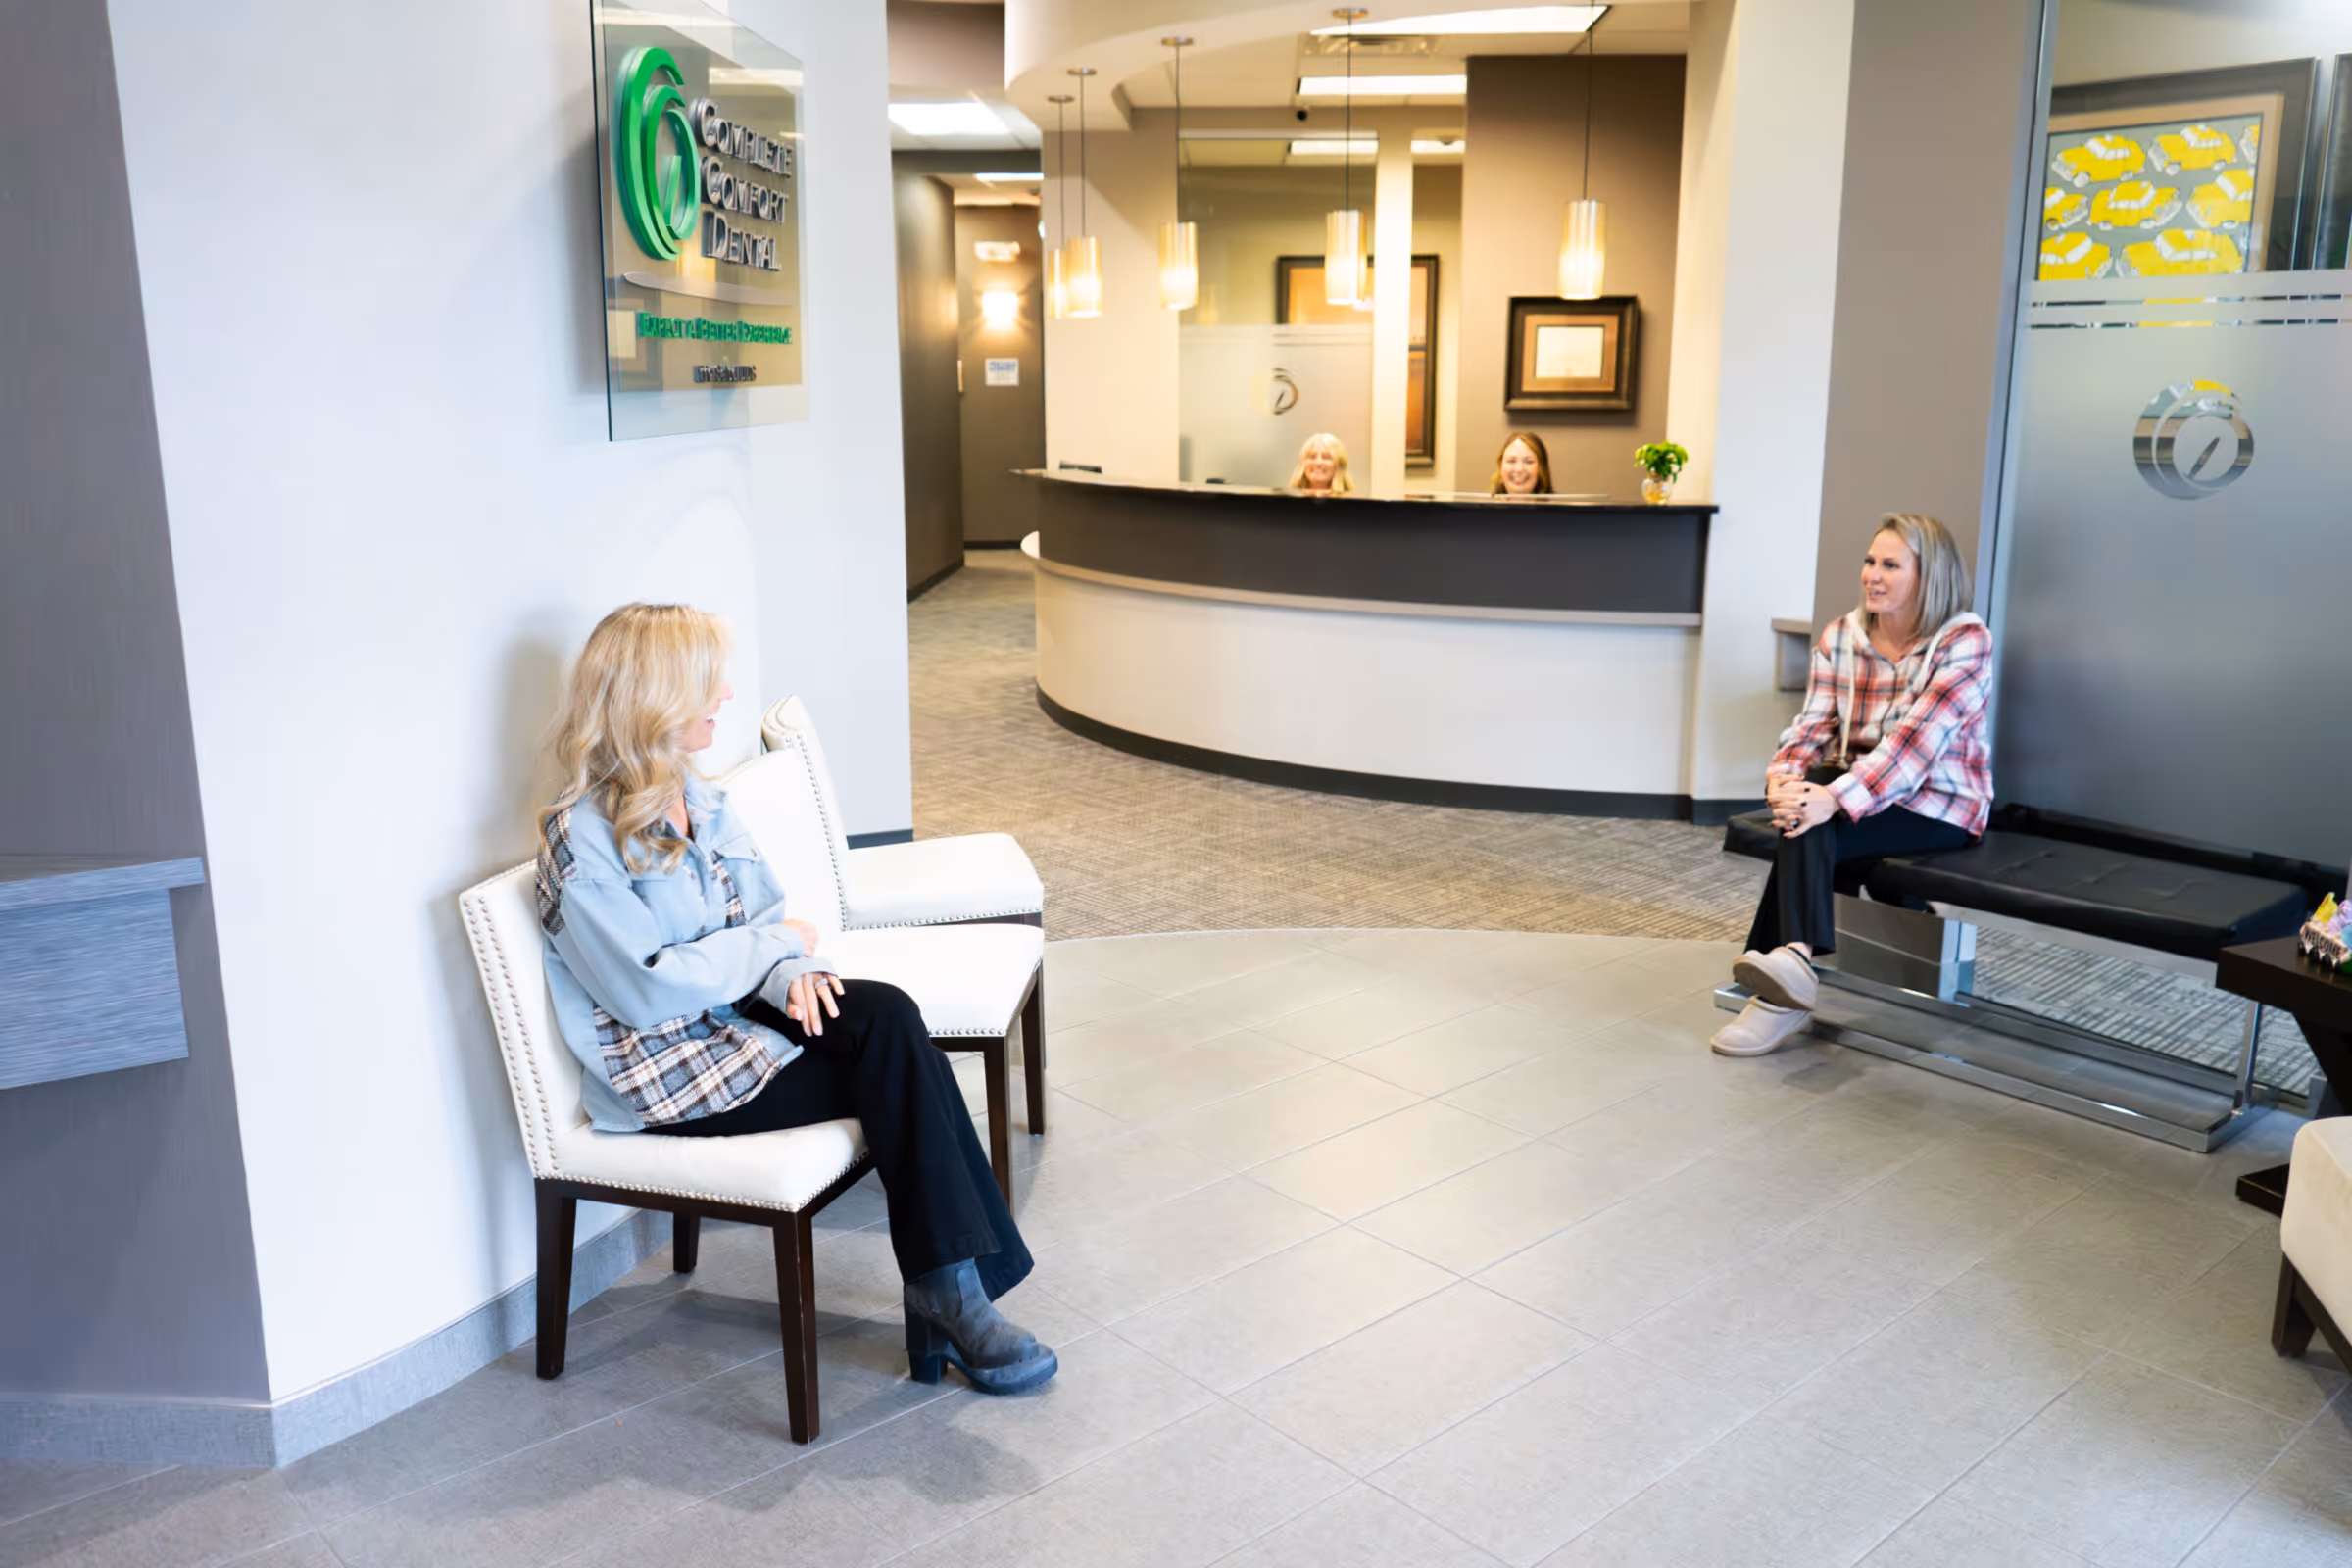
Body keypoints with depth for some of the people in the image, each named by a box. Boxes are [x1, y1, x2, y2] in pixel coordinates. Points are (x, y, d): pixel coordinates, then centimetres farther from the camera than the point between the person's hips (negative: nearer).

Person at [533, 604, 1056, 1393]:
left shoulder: (696, 796, 9)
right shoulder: (582, 838, -16)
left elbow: (767, 913, 12)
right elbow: (647, 990, -20)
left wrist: (792, 968, -11)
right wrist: (770, 944, -11)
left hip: (737, 1011, 7)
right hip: (666, 1071, -7)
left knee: (887, 1014, -22)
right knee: (895, 1072, -21)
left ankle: (947, 1290, -21)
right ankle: (947, 1291, -9)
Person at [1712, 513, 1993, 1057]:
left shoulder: (1965, 642, -12)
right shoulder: (1839, 637, 5)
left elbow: (1916, 740, -24)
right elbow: (1814, 724, -1)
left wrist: (1837, 799, -36)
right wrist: (1784, 775, -23)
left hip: (1938, 804, -5)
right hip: (1859, 785, 5)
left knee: (1812, 823, -29)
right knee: (1803, 800, -30)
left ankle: (1786, 975, -31)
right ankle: (1796, 959, -37)